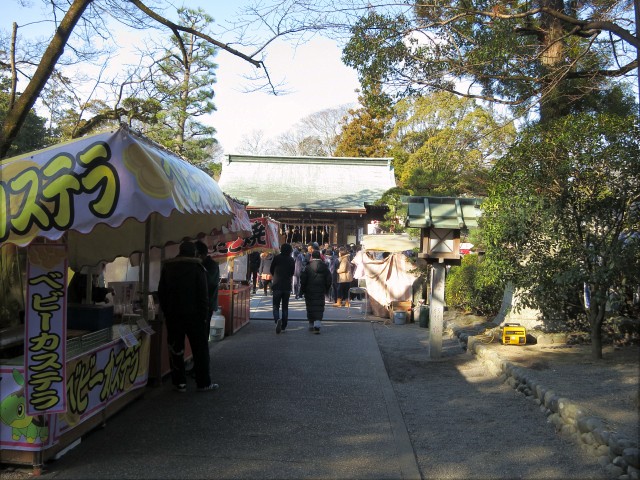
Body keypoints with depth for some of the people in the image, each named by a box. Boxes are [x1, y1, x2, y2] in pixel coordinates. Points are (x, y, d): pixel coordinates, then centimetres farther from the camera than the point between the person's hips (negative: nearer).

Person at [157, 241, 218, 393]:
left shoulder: (167, 267, 7)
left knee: (176, 349, 8)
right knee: (200, 348, 4)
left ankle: (179, 382, 11)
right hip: (193, 315, -3)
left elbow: (161, 292, 10)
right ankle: (203, 383, 7)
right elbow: (203, 294, -9)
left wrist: (166, 312, 14)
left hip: (173, 315, 4)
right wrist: (204, 315, -3)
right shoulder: (197, 267, -6)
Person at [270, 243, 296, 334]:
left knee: (276, 305, 3)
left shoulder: (277, 258, -5)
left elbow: (271, 270, 5)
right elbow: (292, 272, 11)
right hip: (287, 286, 2)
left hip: (277, 285, -2)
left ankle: (277, 320, -24)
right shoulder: (291, 260, 2)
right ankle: (283, 326, 10)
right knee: (285, 306, 10)